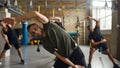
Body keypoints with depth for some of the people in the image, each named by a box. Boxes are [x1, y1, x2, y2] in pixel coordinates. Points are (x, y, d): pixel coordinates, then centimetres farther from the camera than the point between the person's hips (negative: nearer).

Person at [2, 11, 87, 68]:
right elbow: (60, 56, -8)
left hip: (75, 51, -4)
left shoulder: (49, 26, -17)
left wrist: (15, 19, -32)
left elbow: (36, 14, -35)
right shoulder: (45, 44, -6)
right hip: (66, 56, 4)